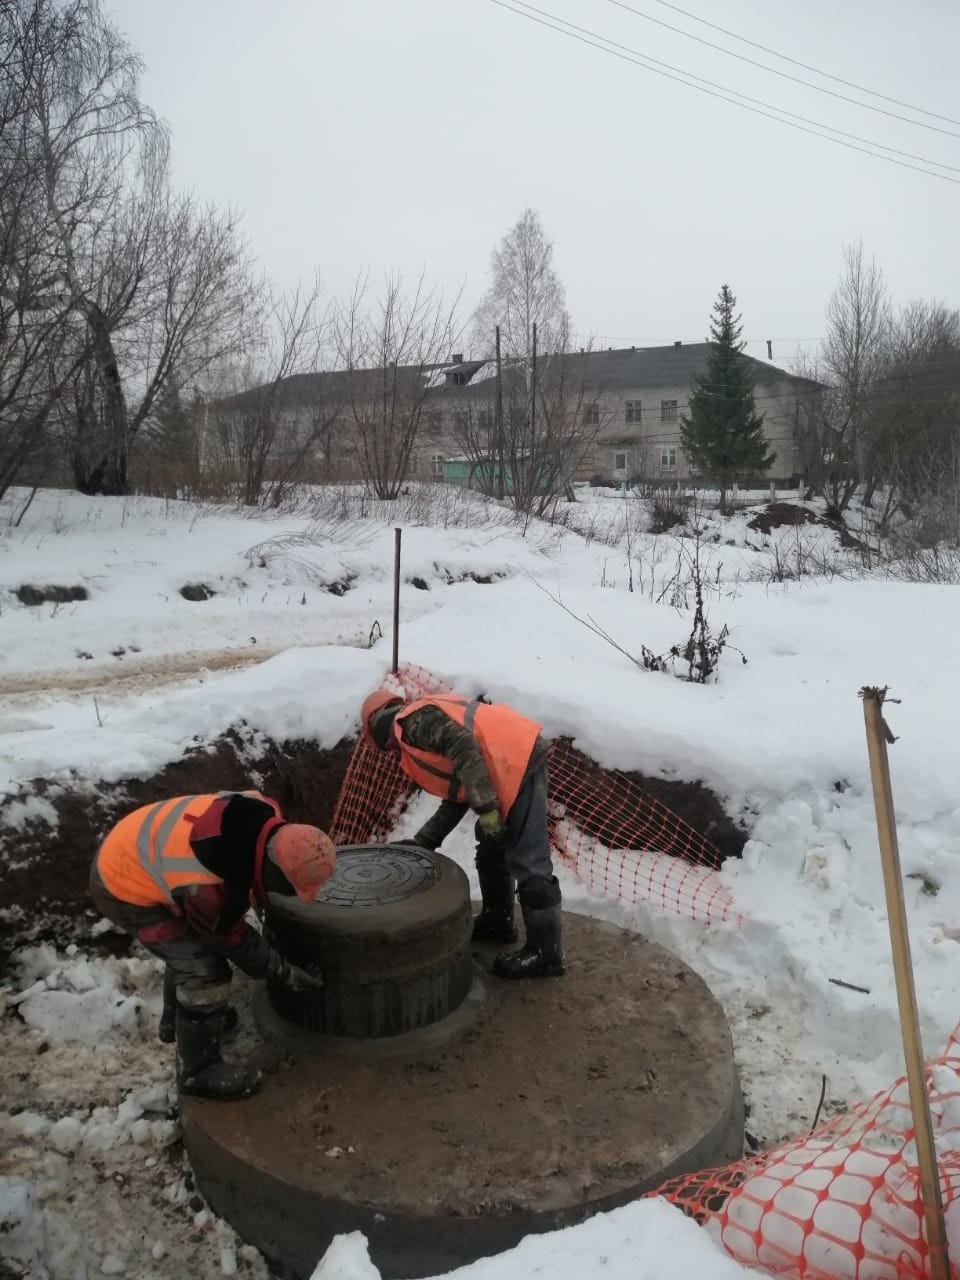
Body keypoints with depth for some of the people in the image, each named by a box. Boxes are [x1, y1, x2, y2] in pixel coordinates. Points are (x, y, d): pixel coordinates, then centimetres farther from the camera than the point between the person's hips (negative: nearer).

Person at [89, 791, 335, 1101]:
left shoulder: (264, 815, -19)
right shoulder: (206, 889, -37)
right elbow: (233, 940, -16)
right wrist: (284, 972, -3)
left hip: (132, 852, 9)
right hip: (125, 888, -8)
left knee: (194, 943, 25)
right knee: (204, 970, -8)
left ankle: (176, 1018, 48)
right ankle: (199, 1071, 11)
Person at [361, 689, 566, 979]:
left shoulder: (415, 719, -4)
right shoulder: (422, 730, 26)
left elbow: (464, 746, -20)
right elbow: (456, 797, 26)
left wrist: (486, 807, -19)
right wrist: (422, 842, 26)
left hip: (518, 761, -11)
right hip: (514, 763, 11)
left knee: (527, 863, -5)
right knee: (492, 848, 24)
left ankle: (546, 953, 3)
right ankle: (498, 920, 38)